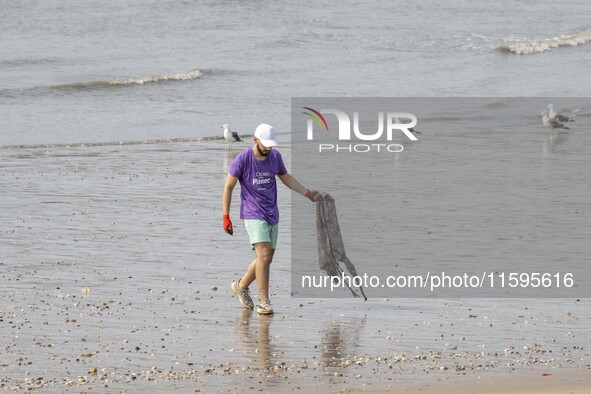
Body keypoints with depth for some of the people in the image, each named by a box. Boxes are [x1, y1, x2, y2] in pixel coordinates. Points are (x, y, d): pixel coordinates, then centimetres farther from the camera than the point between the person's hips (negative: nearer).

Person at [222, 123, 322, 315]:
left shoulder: (275, 156, 4)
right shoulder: (243, 159, -10)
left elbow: (287, 179, 20)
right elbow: (228, 187, -4)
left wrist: (308, 194, 12)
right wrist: (225, 217, -7)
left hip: (272, 215, 6)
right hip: (253, 214, -6)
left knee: (266, 259, 10)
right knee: (264, 255, -18)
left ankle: (241, 285, 32)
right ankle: (264, 302, -15)